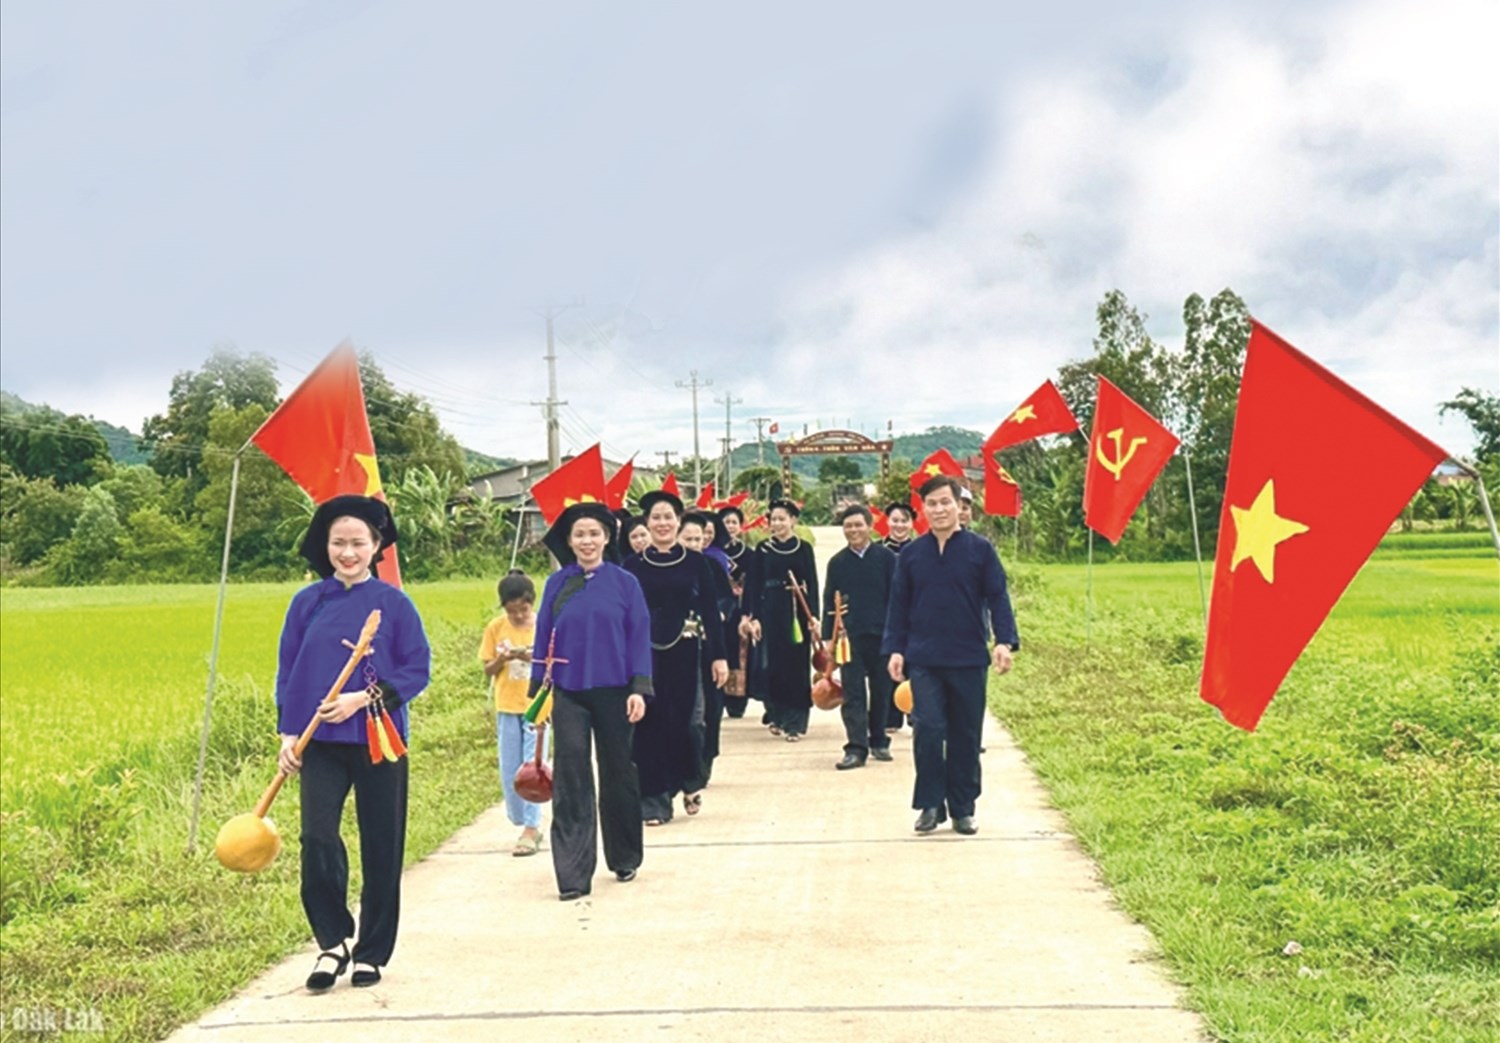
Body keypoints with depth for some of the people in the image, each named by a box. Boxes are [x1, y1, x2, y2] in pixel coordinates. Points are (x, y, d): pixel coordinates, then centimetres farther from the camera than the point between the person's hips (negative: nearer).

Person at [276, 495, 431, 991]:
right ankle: (332, 941, 2)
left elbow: (417, 670, -2)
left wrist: (363, 698, -14)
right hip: (321, 744, 1)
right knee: (316, 838, -14)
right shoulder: (307, 603, 5)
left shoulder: (395, 604, 0)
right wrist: (287, 732, 0)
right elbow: (287, 671, 9)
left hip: (379, 742, -1)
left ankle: (371, 953, 19)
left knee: (381, 848, 5)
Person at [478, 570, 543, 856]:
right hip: (507, 707, 3)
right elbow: (488, 670, 5)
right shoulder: (496, 628, 0)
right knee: (509, 772, 7)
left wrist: (532, 658, -21)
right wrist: (502, 659, -15)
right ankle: (524, 824, 22)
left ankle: (531, 829, -3)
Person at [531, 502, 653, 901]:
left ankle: (624, 859, 27)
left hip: (613, 692, -1)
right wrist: (536, 689, 4)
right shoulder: (557, 584, 3)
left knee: (617, 774, 10)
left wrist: (639, 688, -9)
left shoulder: (625, 583, -1)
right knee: (570, 780, -5)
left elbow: (639, 638, -1)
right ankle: (573, 875, -5)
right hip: (569, 693, 1)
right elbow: (543, 638, 6)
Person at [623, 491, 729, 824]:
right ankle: (655, 799, 8)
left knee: (684, 720, 0)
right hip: (646, 653, 1)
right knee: (650, 724, 0)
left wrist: (718, 656, -2)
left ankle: (690, 783, 26)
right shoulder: (634, 566, 3)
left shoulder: (696, 562, 3)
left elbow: (710, 611, 3)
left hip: (685, 652, 0)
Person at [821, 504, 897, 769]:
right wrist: (827, 637, 3)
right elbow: (828, 603, 8)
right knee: (853, 694, -5)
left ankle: (879, 741, 23)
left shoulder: (886, 557, 1)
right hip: (849, 636, 0)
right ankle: (856, 748, -7)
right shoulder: (837, 563, 6)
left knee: (881, 691, 9)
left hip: (881, 635, 0)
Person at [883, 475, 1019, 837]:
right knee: (928, 728, -9)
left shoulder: (980, 549, 1)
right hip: (923, 659, 0)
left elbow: (997, 598, 0)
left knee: (966, 736, 6)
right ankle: (930, 804, 4)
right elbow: (899, 605, 9)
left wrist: (1005, 641, -11)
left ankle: (962, 809, 16)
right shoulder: (911, 554, 5)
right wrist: (895, 649, 3)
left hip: (969, 659, 0)